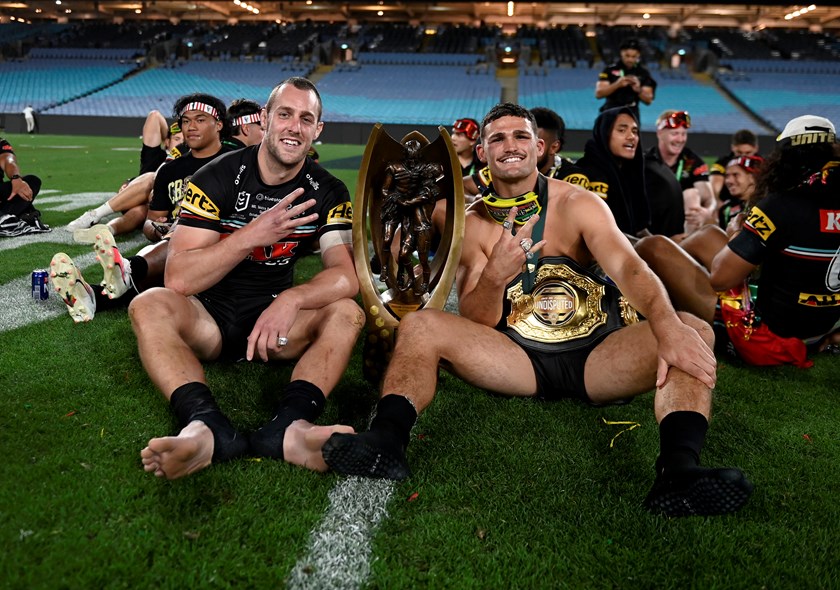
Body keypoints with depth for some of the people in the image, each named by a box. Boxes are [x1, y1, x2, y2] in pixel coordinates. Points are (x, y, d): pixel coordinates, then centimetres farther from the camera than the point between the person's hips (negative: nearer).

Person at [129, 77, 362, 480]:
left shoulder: (327, 192, -2)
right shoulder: (218, 178, -9)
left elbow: (347, 275, -15)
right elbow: (179, 279, -18)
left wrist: (291, 299, -34)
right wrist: (251, 235, -29)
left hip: (274, 319, 2)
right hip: (208, 316, -1)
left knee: (346, 312, -24)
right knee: (148, 305, -29)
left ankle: (290, 426, -49)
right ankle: (206, 425, -51)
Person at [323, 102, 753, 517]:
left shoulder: (577, 205, -3)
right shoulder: (475, 224, 4)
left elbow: (629, 269, -20)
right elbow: (476, 324, 0)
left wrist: (670, 329, -41)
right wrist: (494, 276, -24)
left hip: (597, 357, -1)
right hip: (519, 362, 1)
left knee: (693, 330, -24)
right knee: (419, 325, -15)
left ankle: (679, 471, -43)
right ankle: (386, 443, -33)